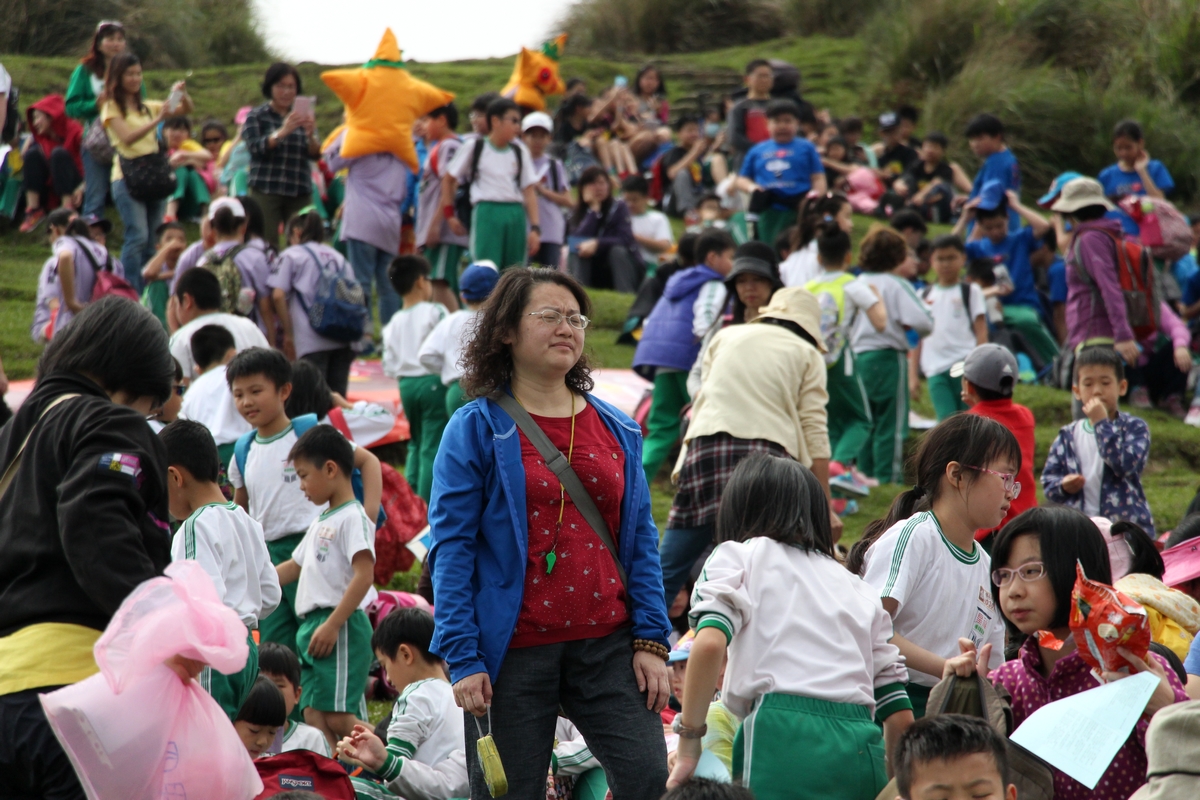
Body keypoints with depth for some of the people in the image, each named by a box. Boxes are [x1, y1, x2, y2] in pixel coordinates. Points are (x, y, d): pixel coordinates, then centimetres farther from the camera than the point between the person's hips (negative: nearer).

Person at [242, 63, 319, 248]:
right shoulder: (256, 116, 7)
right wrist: (283, 131, -23)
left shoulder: (302, 116, 15)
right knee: (266, 246, -11)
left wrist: (311, 134, -16)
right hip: (266, 190, -2)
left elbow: (315, 154, 4)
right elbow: (255, 147, -10)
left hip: (300, 191, 2)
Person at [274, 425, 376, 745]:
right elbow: (294, 567, 32)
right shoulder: (321, 521, 21)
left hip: (340, 627, -9)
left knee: (337, 716, -13)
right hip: (311, 626, 9)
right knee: (313, 714, 2)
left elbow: (363, 575, -18)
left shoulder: (352, 517, -8)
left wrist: (332, 625, -22)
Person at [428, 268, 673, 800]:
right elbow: (451, 548, -5)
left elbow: (641, 540, 12)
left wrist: (651, 639, 2)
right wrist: (462, 658, -12)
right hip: (513, 651, -3)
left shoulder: (617, 430, 11)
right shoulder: (477, 428, -1)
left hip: (607, 644, 3)